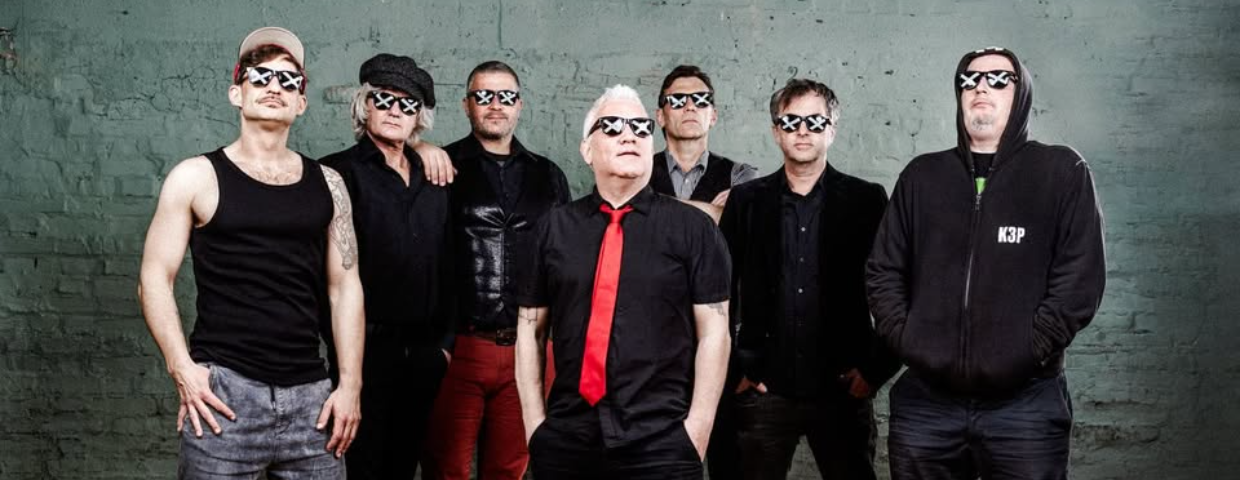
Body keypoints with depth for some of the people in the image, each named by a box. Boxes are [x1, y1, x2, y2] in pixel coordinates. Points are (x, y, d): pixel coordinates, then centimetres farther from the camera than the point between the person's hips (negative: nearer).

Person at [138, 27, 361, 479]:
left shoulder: (326, 183, 10)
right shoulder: (197, 177, 2)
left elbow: (345, 286, 10)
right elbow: (155, 279, 0)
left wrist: (350, 384, 3)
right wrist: (182, 369, -12)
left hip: (310, 393, 3)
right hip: (224, 389, -3)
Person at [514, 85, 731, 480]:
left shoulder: (692, 228, 1)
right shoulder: (553, 227, 8)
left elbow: (713, 331, -1)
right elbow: (530, 329, 9)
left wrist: (696, 431, -7)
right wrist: (535, 422, 3)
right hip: (564, 438, 2)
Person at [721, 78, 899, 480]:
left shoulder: (867, 200, 3)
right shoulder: (746, 201, 6)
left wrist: (878, 368, -1)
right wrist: (732, 369, 2)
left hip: (843, 391, 0)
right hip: (763, 391, 1)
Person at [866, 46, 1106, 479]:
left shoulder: (1062, 172, 2)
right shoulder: (922, 175, 11)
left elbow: (1079, 279, -4)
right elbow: (883, 270, 11)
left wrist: (1023, 356, -11)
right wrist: (907, 343, -1)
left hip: (1025, 402, -2)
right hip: (925, 399, 3)